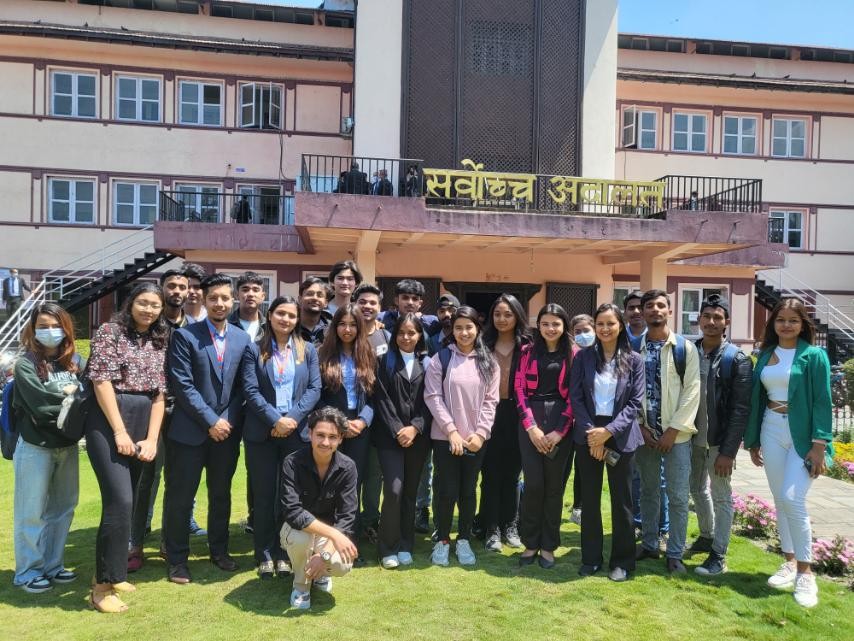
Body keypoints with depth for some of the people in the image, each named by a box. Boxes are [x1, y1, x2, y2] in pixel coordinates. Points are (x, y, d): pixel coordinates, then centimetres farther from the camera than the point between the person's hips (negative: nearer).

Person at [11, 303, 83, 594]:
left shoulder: (75, 362, 5)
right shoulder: (25, 365, -9)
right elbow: (41, 406, -19)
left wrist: (70, 395, -16)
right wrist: (71, 399, -8)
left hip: (67, 445, 5)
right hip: (36, 447, -5)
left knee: (62, 508, 14)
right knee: (32, 512, 4)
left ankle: (53, 565, 28)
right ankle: (28, 572, 18)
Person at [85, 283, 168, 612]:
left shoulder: (160, 341, 12)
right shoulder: (110, 331, -2)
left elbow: (160, 393, 9)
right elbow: (101, 379, -9)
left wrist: (151, 438, -2)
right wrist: (120, 431, -14)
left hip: (144, 425, 5)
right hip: (108, 421, -5)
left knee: (130, 501, 9)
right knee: (120, 501, -13)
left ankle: (111, 572, 24)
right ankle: (104, 584, -2)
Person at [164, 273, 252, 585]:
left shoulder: (242, 339, 5)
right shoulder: (184, 335, -6)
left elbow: (243, 386, 6)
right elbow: (182, 385, -12)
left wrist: (228, 420, -4)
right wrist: (210, 421, -14)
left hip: (228, 430, 3)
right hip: (190, 431, -3)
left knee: (221, 494, 15)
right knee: (181, 496, 5)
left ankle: (219, 550, 32)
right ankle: (177, 559, 20)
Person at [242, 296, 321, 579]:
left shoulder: (307, 350, 9)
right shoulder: (254, 351, 3)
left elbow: (314, 389, 2)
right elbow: (251, 391, -5)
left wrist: (293, 418, -12)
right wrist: (275, 420, -16)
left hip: (296, 431, 2)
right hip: (262, 433, -1)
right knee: (263, 494, 5)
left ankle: (284, 553, 17)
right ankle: (264, 555, 15)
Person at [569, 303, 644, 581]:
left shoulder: (634, 360, 0)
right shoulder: (583, 357, 2)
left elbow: (635, 402, -4)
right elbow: (575, 397, -2)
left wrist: (609, 431, -15)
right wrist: (591, 433, -12)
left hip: (620, 436, -1)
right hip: (588, 436, 1)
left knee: (621, 500, 7)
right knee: (589, 499, 8)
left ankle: (621, 561, 20)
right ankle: (590, 558, 21)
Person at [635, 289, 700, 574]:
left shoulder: (686, 348, -1)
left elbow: (691, 391, -6)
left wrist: (673, 430, -11)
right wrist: (640, 426, -5)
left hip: (676, 433, -2)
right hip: (644, 433, 2)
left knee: (678, 496, 2)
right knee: (648, 491, 13)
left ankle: (675, 554, 14)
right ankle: (649, 545, 26)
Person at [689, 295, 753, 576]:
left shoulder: (737, 360, -11)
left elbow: (741, 409, -13)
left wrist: (728, 451, -17)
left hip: (719, 440, -5)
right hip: (693, 437, 5)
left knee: (720, 495, 4)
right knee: (697, 489, 18)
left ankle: (719, 556, 15)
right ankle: (706, 537, 38)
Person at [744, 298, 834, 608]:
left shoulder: (814, 355, -5)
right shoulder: (765, 356, 8)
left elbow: (822, 402, -9)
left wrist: (819, 446, -15)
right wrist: (753, 441, 12)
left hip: (802, 434, -5)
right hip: (771, 431, 5)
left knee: (792, 499, -13)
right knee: (780, 500, 10)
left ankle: (805, 572, 2)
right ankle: (789, 562, 23)